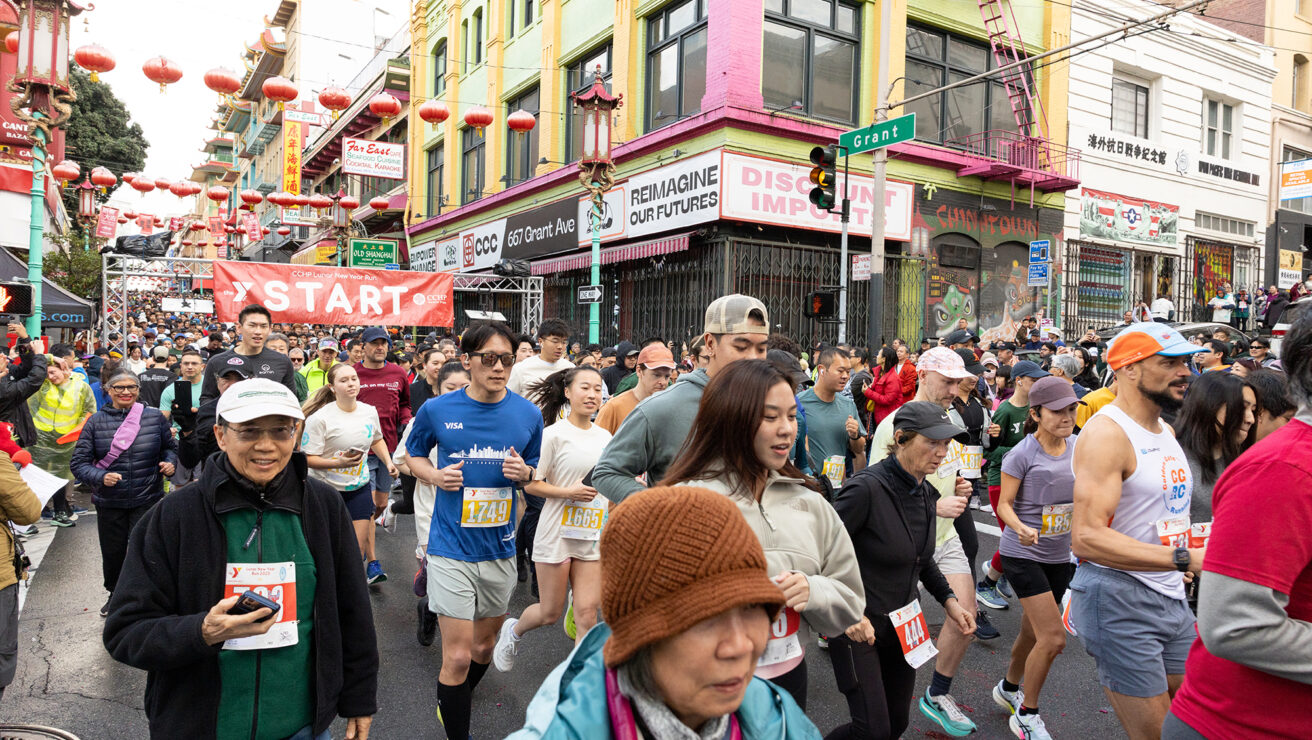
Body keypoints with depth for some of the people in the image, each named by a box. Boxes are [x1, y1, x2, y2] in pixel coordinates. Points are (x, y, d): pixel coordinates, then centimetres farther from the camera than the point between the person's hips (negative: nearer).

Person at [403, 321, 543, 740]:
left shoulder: (528, 415, -3)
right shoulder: (437, 410, -8)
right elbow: (413, 454, 9)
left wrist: (524, 472, -13)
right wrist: (435, 475, -11)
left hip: (501, 548, 3)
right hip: (452, 548, -3)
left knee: (484, 646, 20)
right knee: (458, 654, -5)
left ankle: (454, 703, 49)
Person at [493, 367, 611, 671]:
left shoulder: (605, 437, 7)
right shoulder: (555, 434, -10)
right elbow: (531, 485, -11)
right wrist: (569, 492, -21)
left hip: (593, 535, 4)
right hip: (557, 534, -4)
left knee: (587, 613, -1)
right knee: (551, 613, 9)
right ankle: (513, 630, 40)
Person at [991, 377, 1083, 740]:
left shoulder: (1077, 449, 2)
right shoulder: (1022, 454, -14)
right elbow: (1004, 504, -12)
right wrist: (1021, 528, -31)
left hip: (1060, 555, 6)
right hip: (1023, 554, -6)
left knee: (1033, 633, 17)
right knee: (1053, 638, -10)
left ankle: (1008, 688, 44)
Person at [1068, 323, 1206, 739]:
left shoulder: (1166, 431, 13)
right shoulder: (1106, 432, -17)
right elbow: (1087, 537, -27)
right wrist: (1185, 559, -30)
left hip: (1171, 597, 9)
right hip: (1119, 600, -9)